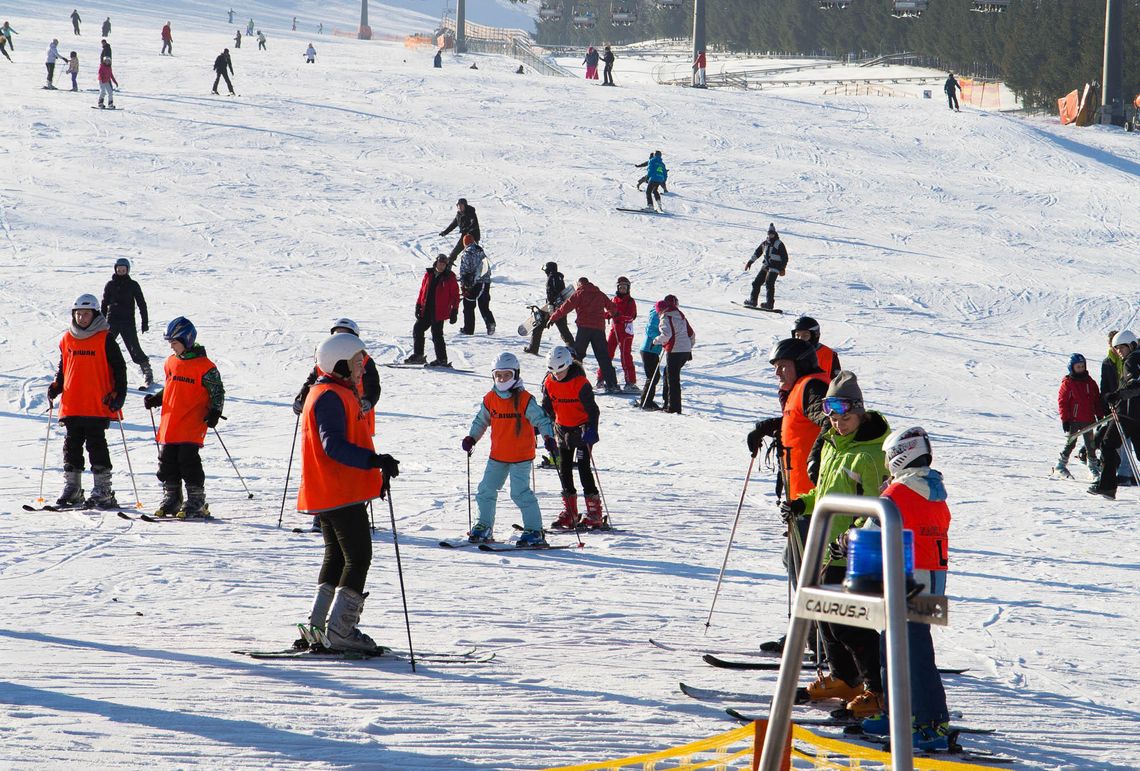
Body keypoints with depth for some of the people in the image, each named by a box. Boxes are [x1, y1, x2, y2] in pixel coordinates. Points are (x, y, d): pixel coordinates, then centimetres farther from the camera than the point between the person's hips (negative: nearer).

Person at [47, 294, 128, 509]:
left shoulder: (105, 339, -3)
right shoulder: (67, 340, 12)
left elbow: (119, 369, -1)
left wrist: (118, 395, -8)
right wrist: (56, 386, 7)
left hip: (98, 405, -5)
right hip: (71, 405, 5)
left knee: (96, 445, -6)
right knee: (72, 445, 7)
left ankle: (103, 492, -2)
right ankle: (71, 488, 14)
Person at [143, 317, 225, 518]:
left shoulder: (204, 366, -9)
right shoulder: (171, 362, 13)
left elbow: (217, 392, -5)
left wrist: (214, 412, -17)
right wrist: (155, 399, 12)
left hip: (192, 426, -7)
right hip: (169, 426, 7)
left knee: (189, 462, -9)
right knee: (167, 462, 8)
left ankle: (196, 503, -1)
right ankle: (170, 501, 19)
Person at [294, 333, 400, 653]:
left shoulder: (337, 393, 19)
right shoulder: (331, 396, -15)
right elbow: (334, 446, -26)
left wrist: (377, 469, 28)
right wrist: (374, 461, -33)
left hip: (326, 493, 11)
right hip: (342, 494, -11)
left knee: (338, 557, 15)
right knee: (358, 557, -8)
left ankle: (318, 627, 15)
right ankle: (339, 631, -11)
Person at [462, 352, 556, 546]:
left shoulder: (524, 399, -11)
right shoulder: (490, 399, 5)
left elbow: (541, 419, -10)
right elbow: (481, 420, 18)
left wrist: (548, 438, -24)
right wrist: (471, 438, 8)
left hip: (521, 455, -6)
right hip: (497, 455, 6)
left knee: (520, 492, -12)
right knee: (486, 490, 10)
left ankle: (534, 531, -6)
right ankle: (484, 527, 24)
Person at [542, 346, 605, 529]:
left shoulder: (580, 383, -18)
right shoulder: (549, 383, -1)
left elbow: (592, 409, -17)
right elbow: (547, 408, 11)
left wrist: (591, 430, -29)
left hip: (581, 430, -6)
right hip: (562, 430, 6)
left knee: (583, 469, -10)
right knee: (564, 470, 7)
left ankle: (595, 514, -6)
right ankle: (569, 513, 15)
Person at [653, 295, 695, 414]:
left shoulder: (665, 317, -8)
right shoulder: (680, 315, 17)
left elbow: (667, 334, -23)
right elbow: (691, 334, 20)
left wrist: (656, 341, -6)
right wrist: (690, 348, 29)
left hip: (674, 351, -8)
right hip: (686, 351, 8)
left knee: (672, 379, -2)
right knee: (668, 373, 21)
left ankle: (674, 408, -3)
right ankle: (667, 403, 21)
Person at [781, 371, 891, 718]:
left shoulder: (870, 453, -19)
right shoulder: (831, 442, 11)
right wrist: (802, 504, 11)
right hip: (831, 549, 10)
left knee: (848, 621, -11)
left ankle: (880, 690, -4)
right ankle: (845, 680, 36)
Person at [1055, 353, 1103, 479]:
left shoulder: (1090, 383, 10)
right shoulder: (1067, 383, -4)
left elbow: (1097, 401, 15)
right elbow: (1062, 401, -5)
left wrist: (1100, 416, 11)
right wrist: (1065, 419, -9)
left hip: (1089, 420, 4)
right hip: (1073, 420, -4)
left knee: (1091, 445, 7)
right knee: (1070, 443, -3)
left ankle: (1094, 467, 16)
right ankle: (1061, 465, 9)